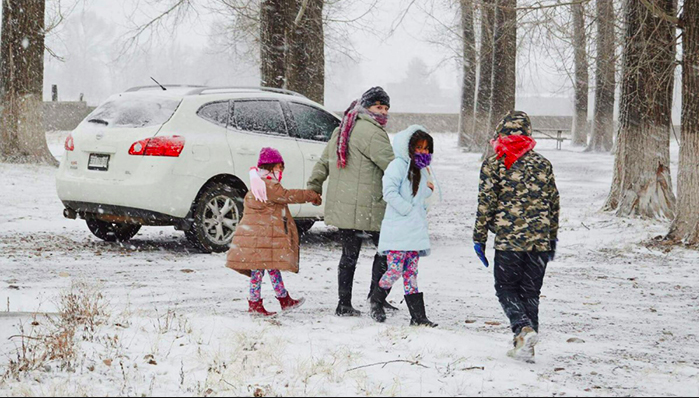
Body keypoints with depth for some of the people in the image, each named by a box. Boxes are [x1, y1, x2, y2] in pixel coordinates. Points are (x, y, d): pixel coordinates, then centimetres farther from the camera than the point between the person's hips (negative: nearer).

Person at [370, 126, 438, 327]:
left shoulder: (421, 170, 19)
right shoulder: (398, 165, -7)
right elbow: (390, 192, -17)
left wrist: (428, 190, 11)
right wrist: (408, 209, -17)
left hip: (416, 230, 7)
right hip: (398, 230, -7)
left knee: (411, 273, 7)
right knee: (395, 269, -8)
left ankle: (418, 316, 4)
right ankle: (377, 300, 16)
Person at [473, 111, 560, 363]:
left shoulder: (494, 164, -3)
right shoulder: (543, 164, 8)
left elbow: (486, 203, -6)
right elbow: (554, 203, 13)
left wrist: (479, 238, 2)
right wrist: (552, 238, 23)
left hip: (508, 239, -4)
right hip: (539, 240, 4)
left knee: (506, 288, 8)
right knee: (530, 292, 11)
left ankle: (524, 328, -17)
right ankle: (525, 347, 11)